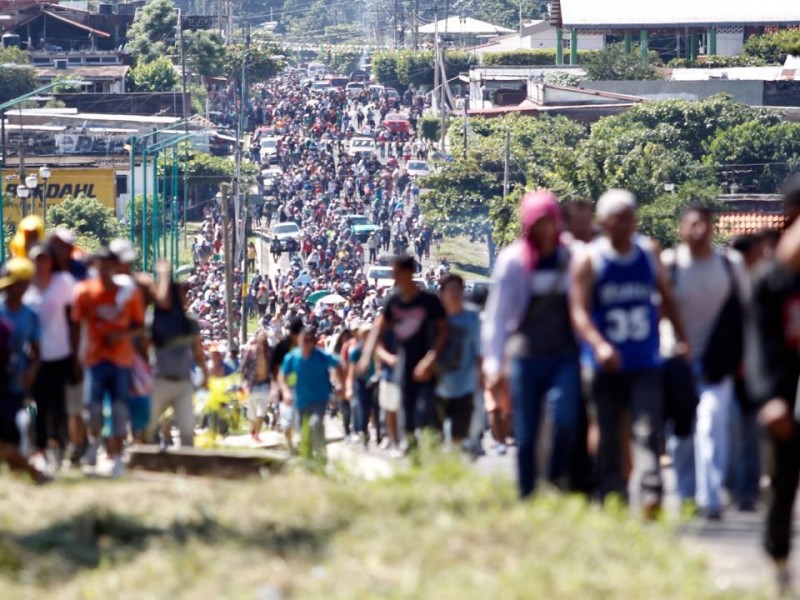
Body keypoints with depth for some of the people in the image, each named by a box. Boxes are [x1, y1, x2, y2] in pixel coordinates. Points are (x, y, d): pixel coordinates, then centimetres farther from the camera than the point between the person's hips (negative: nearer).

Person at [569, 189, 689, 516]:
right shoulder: (588, 260, -2)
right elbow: (579, 310, -11)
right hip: (607, 366, -1)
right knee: (610, 436, 6)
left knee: (646, 430, -14)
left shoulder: (649, 253, 8)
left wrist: (681, 337, 10)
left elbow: (666, 297, 20)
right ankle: (611, 498, 16)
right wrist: (599, 345, -27)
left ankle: (649, 493, -25)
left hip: (646, 364, 1)